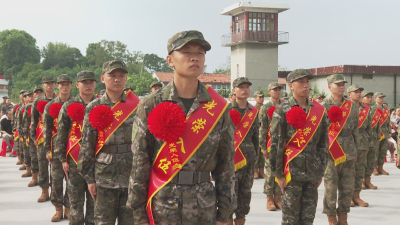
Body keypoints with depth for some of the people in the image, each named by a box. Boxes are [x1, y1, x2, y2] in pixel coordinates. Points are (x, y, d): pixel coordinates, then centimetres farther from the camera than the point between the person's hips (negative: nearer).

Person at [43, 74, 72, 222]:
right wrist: (47, 150, -3)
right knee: (56, 178, -1)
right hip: (57, 146, 0)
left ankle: (68, 207, 15)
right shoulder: (50, 106, 4)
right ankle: (58, 209, 11)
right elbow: (46, 129, 3)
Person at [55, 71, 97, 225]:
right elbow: (61, 135, 3)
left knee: (94, 200, 8)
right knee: (76, 201, 5)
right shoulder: (68, 107, 3)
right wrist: (63, 159, -2)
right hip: (74, 160, -1)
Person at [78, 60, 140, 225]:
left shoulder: (137, 106, 2)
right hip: (104, 175, 0)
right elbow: (87, 145, 4)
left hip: (133, 174, 0)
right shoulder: (94, 108, 3)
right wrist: (89, 177, 1)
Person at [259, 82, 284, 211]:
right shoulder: (265, 108, 0)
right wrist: (263, 147, -10)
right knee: (270, 172, 0)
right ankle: (269, 199, 9)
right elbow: (262, 128, -5)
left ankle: (278, 197, 15)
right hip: (270, 145, -4)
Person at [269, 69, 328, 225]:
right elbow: (275, 143, -7)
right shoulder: (283, 111, -5)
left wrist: (321, 171, 10)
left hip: (313, 172, 4)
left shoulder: (319, 111, 8)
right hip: (292, 171, -4)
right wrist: (278, 173, -9)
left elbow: (323, 143, 12)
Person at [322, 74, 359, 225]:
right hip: (331, 154, -4)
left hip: (349, 153, 4)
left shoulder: (352, 106, 9)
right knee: (331, 188, 1)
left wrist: (356, 149, 13)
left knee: (348, 188, 10)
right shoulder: (324, 107, -4)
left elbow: (355, 129, 15)